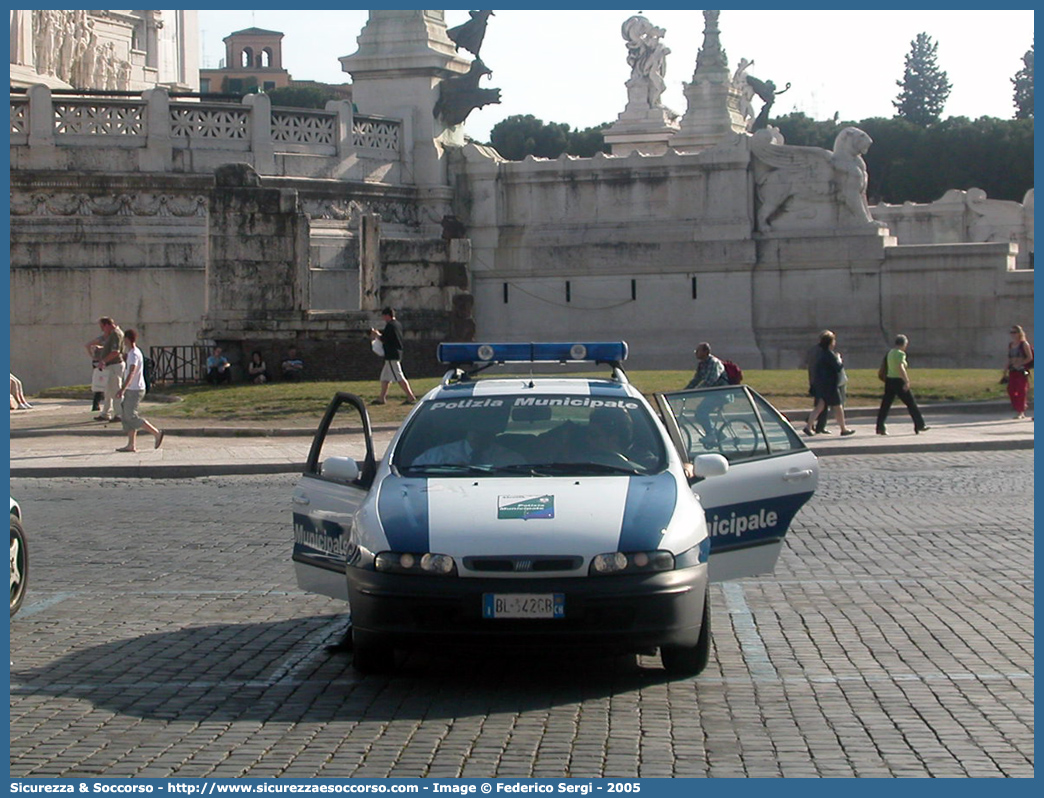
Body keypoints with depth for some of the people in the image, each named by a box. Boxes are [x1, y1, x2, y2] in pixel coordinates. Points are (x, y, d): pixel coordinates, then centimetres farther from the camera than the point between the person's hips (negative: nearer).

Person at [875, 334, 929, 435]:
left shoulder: (890, 352, 13)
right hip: (898, 381, -8)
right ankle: (919, 426, 8)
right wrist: (906, 381, -28)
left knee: (885, 404, 5)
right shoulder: (900, 353, -13)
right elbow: (900, 368, -25)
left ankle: (880, 427, 0)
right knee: (911, 403, 2)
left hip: (889, 380, 8)